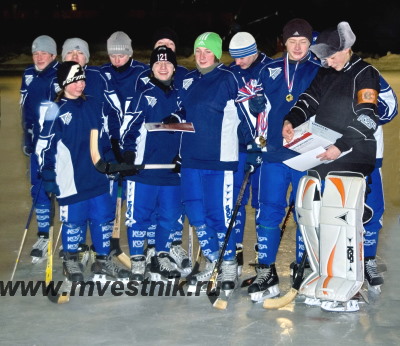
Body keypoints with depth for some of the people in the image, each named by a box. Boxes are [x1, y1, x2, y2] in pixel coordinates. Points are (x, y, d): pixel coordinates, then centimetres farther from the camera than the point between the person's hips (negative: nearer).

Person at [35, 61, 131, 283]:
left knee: (104, 218, 8)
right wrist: (48, 179, -8)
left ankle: (103, 261, 23)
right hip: (70, 180, -5)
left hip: (97, 178, 5)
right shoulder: (55, 111, -7)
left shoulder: (94, 105, 9)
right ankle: (70, 262, 25)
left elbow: (105, 138, 18)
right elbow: (44, 147, -7)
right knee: (73, 221, 4)